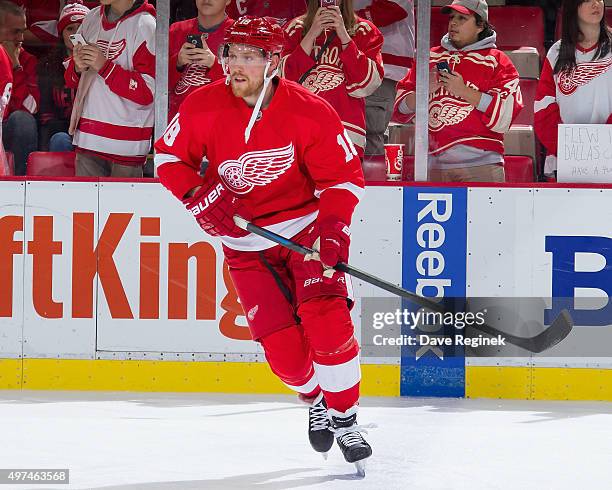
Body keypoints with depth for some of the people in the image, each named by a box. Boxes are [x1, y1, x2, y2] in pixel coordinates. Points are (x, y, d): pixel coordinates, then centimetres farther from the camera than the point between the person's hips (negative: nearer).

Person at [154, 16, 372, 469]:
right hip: (245, 239, 2)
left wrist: (333, 228, -22)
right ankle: (316, 400, 27)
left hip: (306, 224, -2)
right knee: (282, 346, -6)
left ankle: (344, 420, -3)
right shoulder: (203, 108, -13)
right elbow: (168, 156, -1)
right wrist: (199, 195, -18)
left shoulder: (311, 113, -17)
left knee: (326, 320, -21)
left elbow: (344, 175, -9)